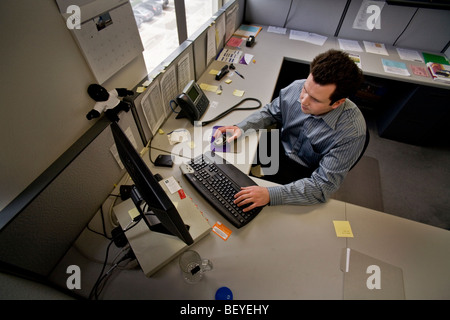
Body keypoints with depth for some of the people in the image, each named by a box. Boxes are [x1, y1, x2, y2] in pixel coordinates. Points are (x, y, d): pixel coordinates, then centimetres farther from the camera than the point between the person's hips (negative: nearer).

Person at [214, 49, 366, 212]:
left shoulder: (352, 132, -30)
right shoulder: (296, 88, -19)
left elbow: (323, 186, -29)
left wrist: (270, 194, -41)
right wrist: (241, 127, -17)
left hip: (306, 175, -3)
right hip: (280, 148, 4)